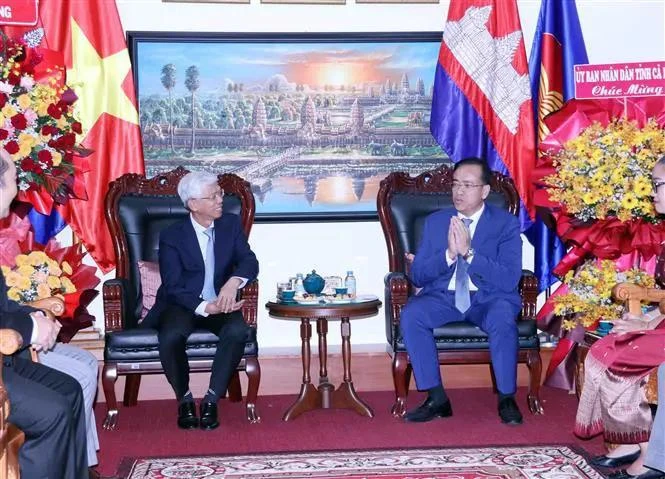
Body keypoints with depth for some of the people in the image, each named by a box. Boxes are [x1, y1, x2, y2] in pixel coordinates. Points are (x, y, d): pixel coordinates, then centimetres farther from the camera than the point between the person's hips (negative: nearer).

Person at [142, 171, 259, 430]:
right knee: (171, 336, -34)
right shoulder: (172, 236, -7)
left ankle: (211, 400, -17)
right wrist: (205, 307, -30)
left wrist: (233, 282, -29)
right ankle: (184, 399, -8)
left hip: (220, 303, 2)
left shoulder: (231, 224, 3)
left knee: (238, 330, -31)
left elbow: (250, 261, -6)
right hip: (182, 305, -2)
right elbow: (173, 288, -13)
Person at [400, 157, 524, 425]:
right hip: (443, 297, 3)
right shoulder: (435, 222, 10)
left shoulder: (506, 223, 0)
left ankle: (506, 399, -16)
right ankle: (437, 399, -17)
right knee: (410, 315, -28)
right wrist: (448, 254, -15)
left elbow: (509, 279, -12)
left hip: (489, 298, -2)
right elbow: (417, 275, 3)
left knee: (502, 318, -36)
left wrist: (468, 252, -21)